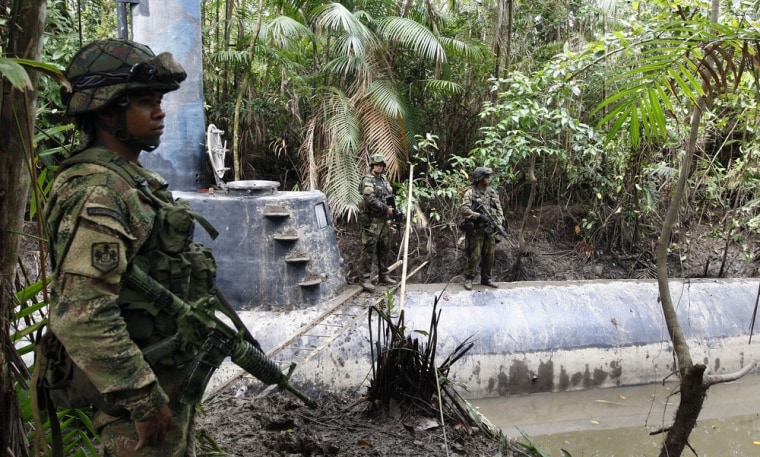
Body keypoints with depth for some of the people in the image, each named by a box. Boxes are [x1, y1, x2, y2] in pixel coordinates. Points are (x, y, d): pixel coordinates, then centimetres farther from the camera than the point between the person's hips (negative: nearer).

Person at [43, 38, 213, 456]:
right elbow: (80, 315, -30)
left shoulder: (130, 178, 10)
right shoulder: (96, 191, -22)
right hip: (136, 387, -10)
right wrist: (144, 400, -25)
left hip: (169, 375, 10)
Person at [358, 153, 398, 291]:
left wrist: (391, 209, 10)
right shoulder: (367, 181, -11)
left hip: (385, 219, 8)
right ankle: (366, 279, -3)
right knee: (369, 250, -6)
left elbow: (391, 196, 24)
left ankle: (383, 275, 26)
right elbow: (371, 200, -22)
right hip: (372, 221, -8)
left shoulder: (384, 179, 14)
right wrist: (386, 208, -17)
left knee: (385, 249, 15)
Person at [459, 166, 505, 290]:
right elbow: (463, 209, -19)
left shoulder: (492, 192, 10)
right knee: (475, 256, -5)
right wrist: (479, 216, -26)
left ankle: (486, 279, 21)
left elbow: (498, 209, 11)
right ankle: (468, 279, 8)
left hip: (490, 229, 6)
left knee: (489, 255, 9)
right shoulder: (470, 193, -8)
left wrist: (499, 223, -3)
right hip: (476, 230, -6)